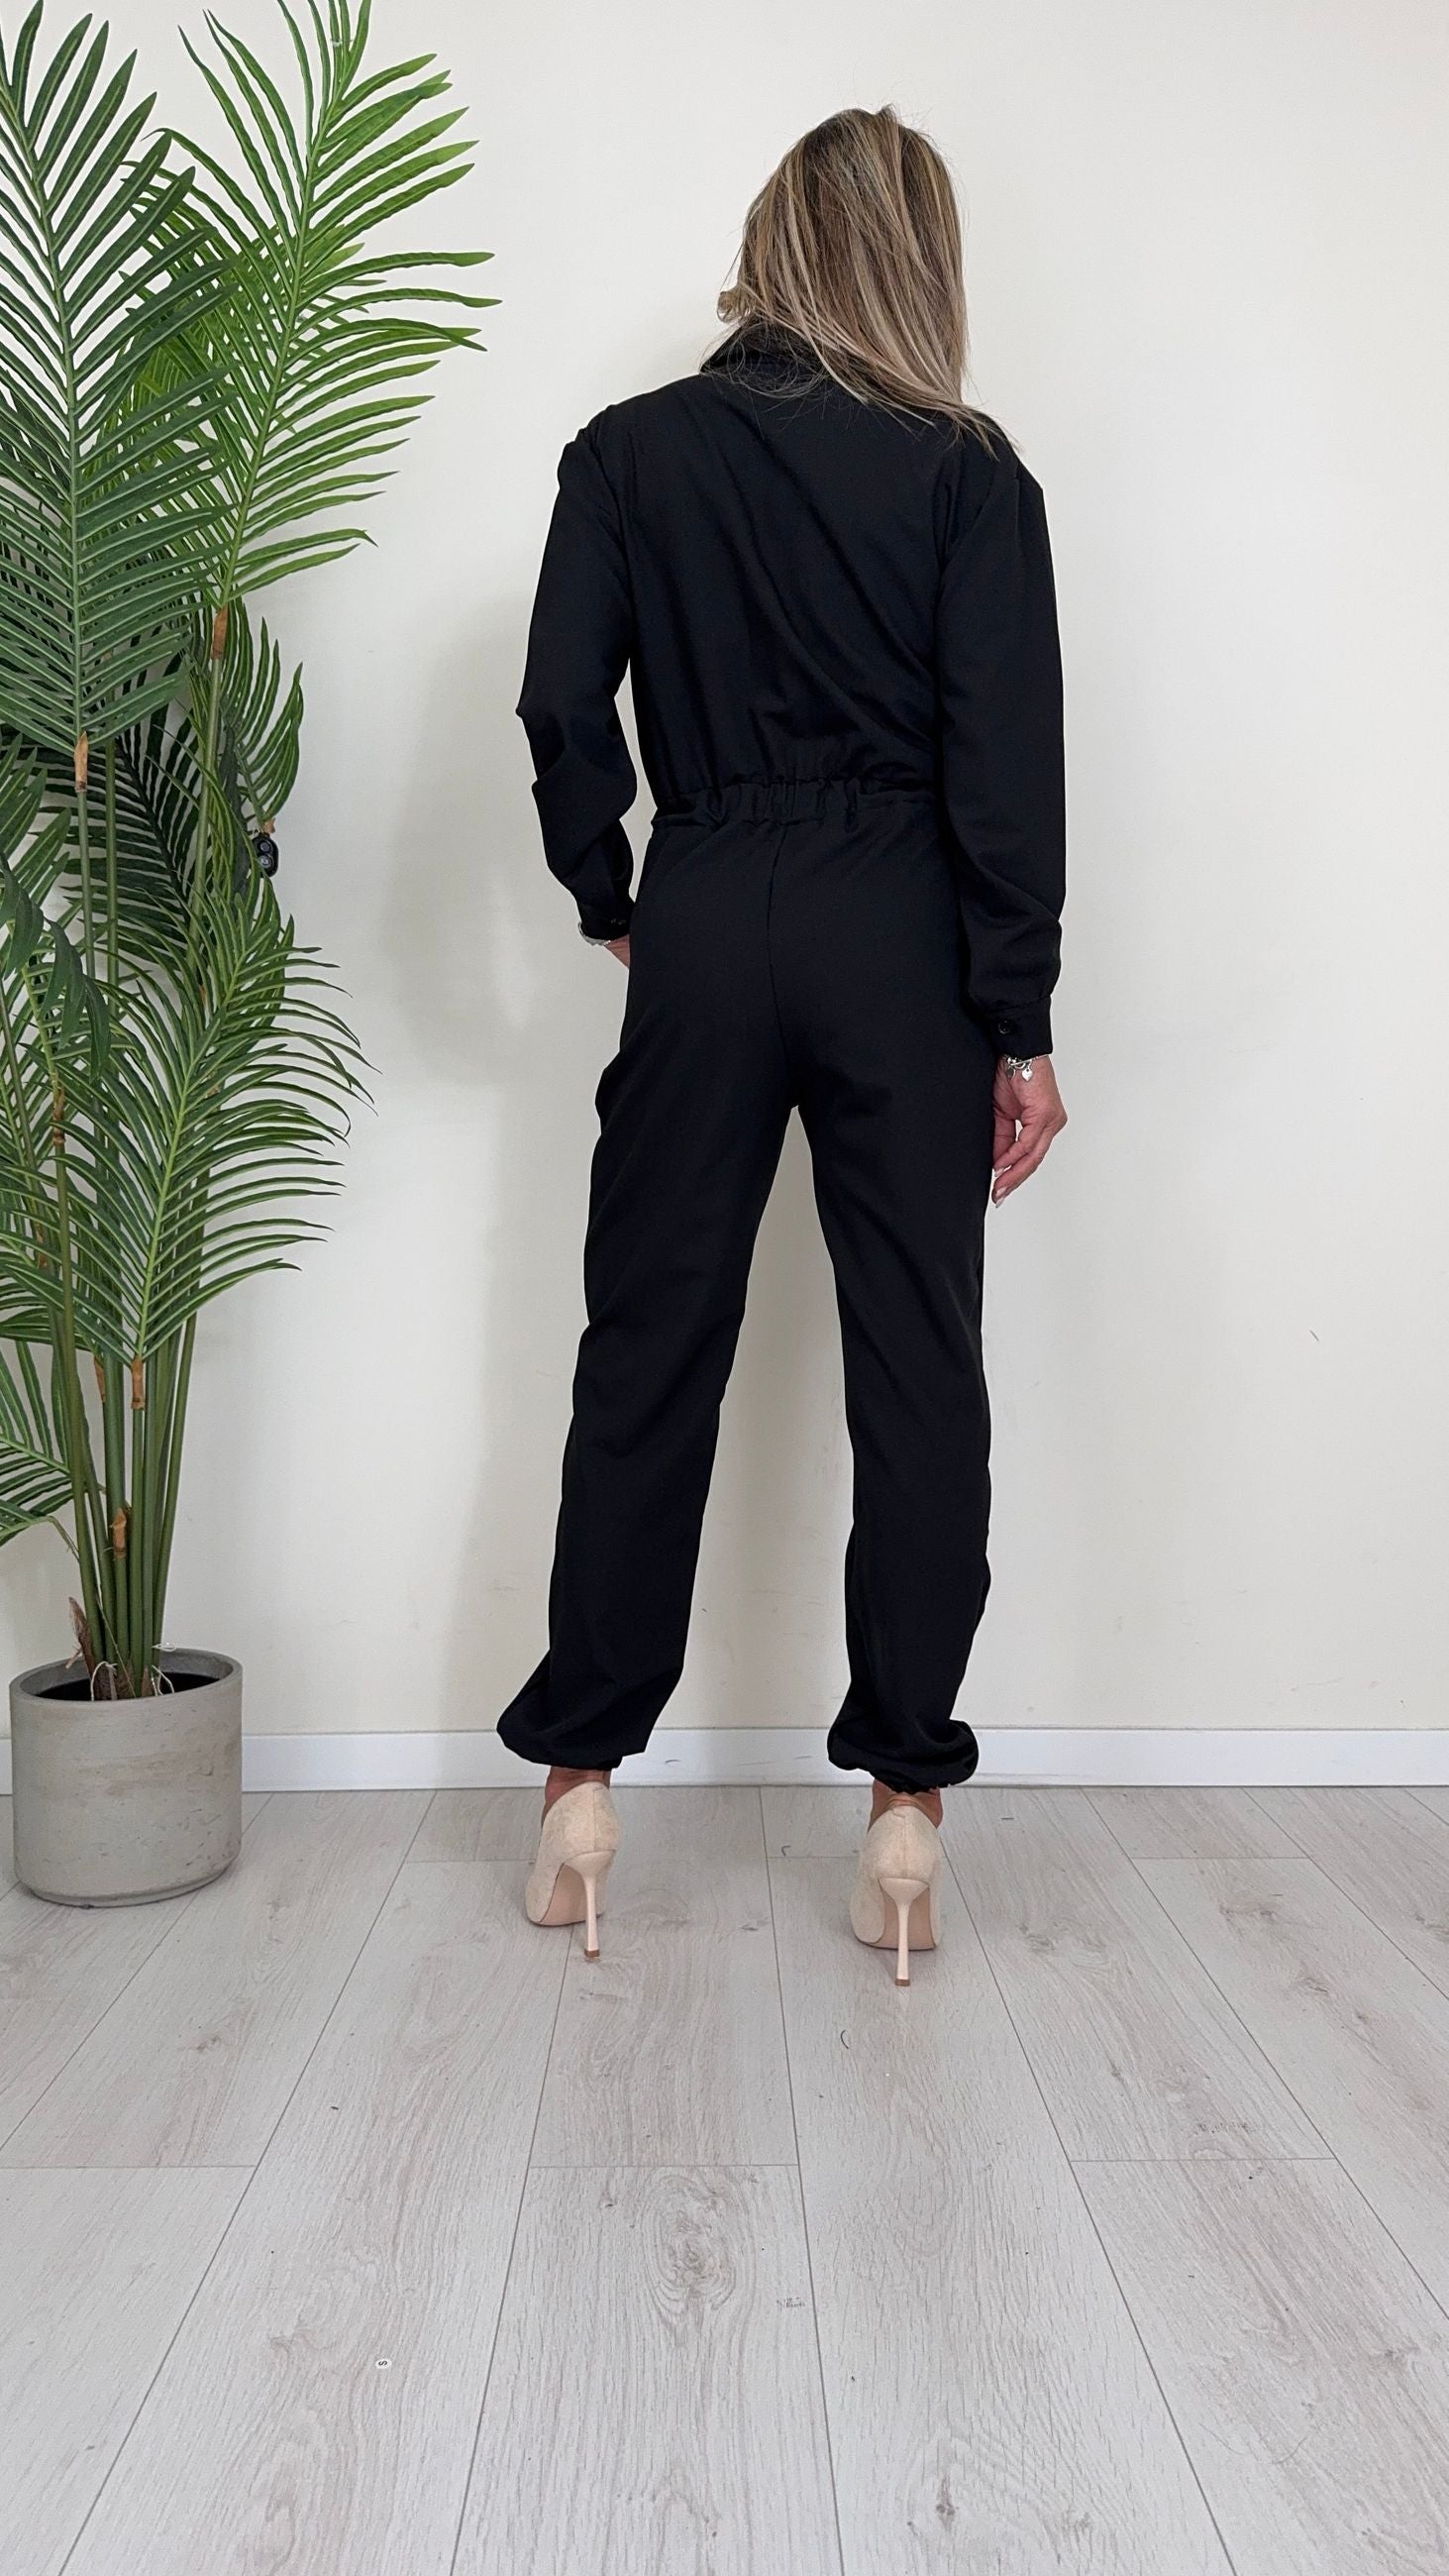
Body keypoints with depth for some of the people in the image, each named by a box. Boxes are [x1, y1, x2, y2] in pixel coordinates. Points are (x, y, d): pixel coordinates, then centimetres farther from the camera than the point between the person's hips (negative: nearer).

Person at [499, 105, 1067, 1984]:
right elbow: (1007, 759, -5)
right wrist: (1020, 1021, -3)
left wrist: (610, 901, 11)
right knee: (917, 1370, 4)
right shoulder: (967, 471, 2)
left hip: (705, 926, 1)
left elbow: (562, 702, -2)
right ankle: (904, 1807, 9)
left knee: (648, 1354, 7)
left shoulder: (630, 452, 6)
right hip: (904, 935, -1)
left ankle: (581, 1785, 14)